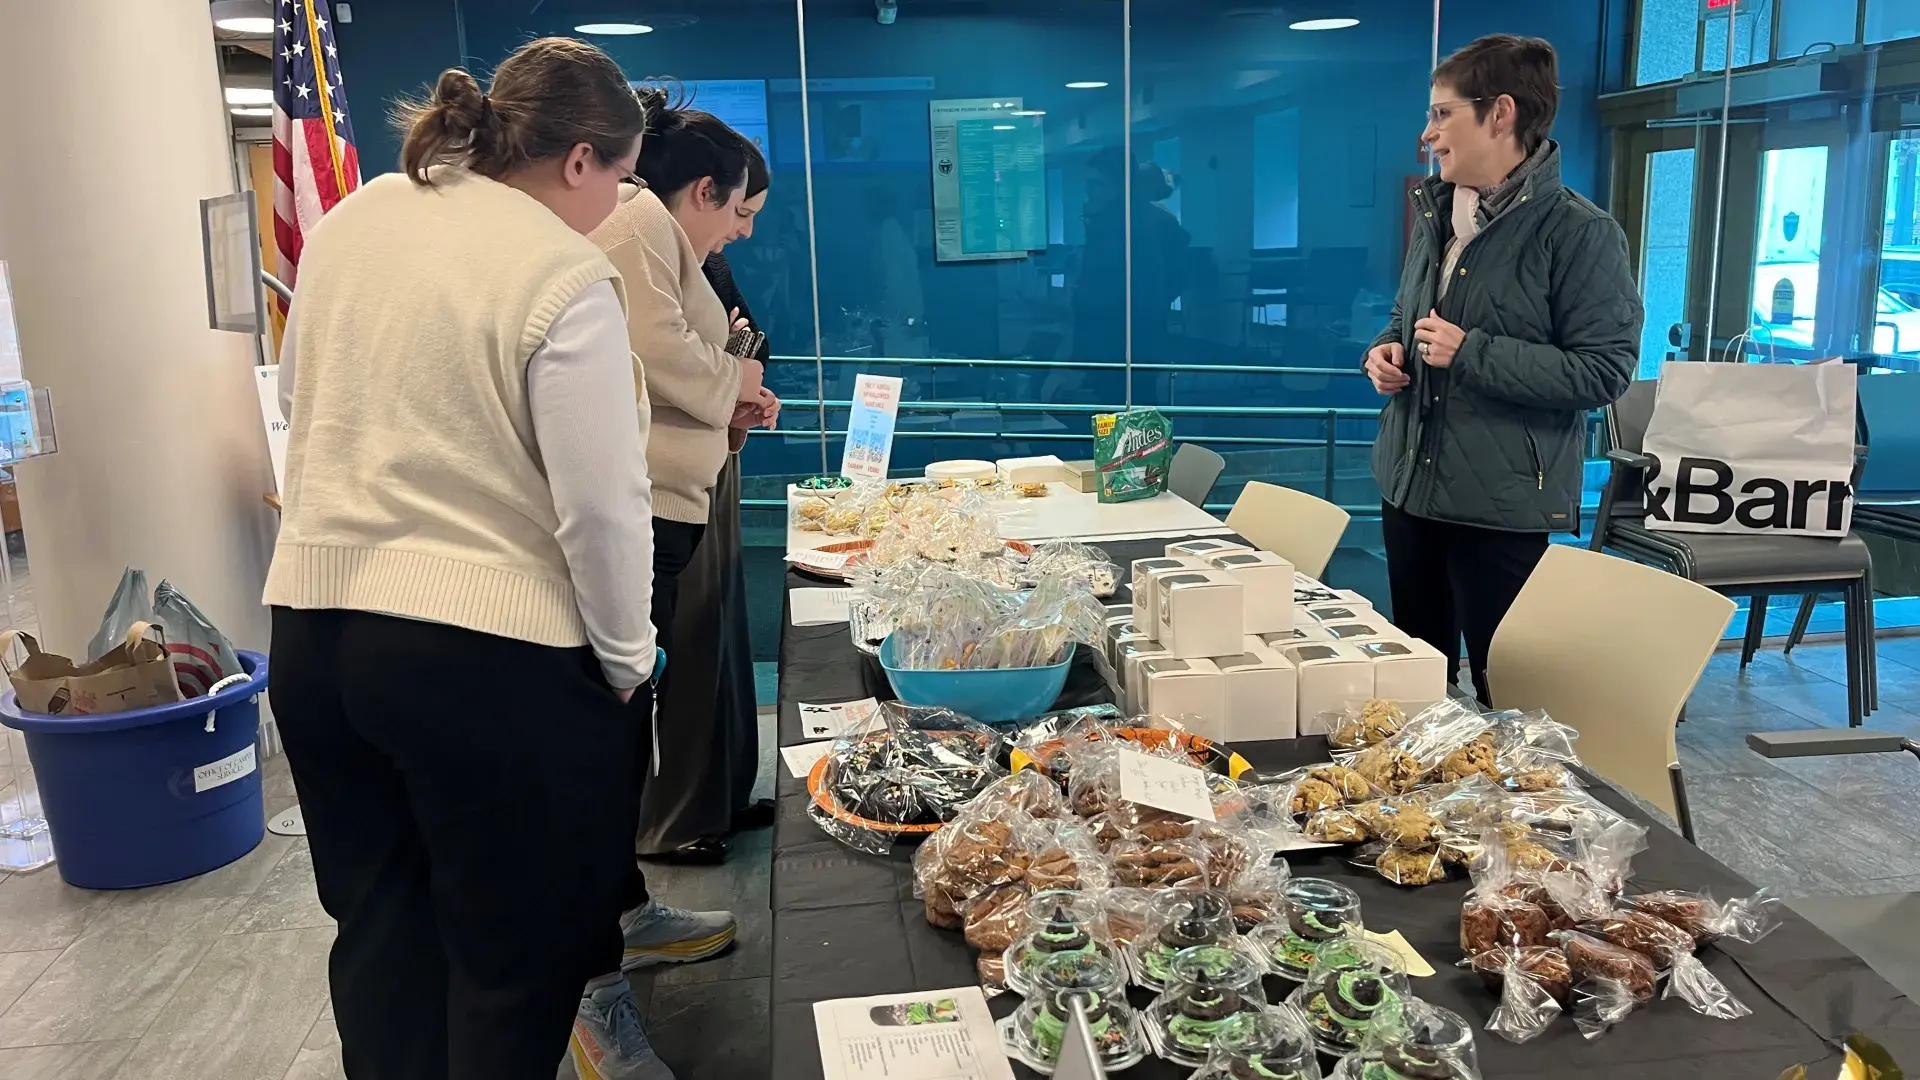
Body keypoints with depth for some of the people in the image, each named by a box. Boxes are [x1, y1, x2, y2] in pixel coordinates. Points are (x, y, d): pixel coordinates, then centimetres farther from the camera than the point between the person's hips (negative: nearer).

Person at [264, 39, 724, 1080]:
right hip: (487, 653, -7)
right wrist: (625, 660, -4)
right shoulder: (566, 278, -16)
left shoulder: (353, 220, 5)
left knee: (381, 928, 21)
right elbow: (603, 506, -17)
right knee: (516, 954, 11)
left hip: (311, 621, 7)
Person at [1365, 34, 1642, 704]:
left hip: (1502, 507, -7)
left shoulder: (1581, 233, -12)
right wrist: (1387, 348, 2)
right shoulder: (1436, 217, 11)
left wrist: (1472, 354, -21)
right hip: (1409, 488, 7)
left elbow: (1605, 372, -17)